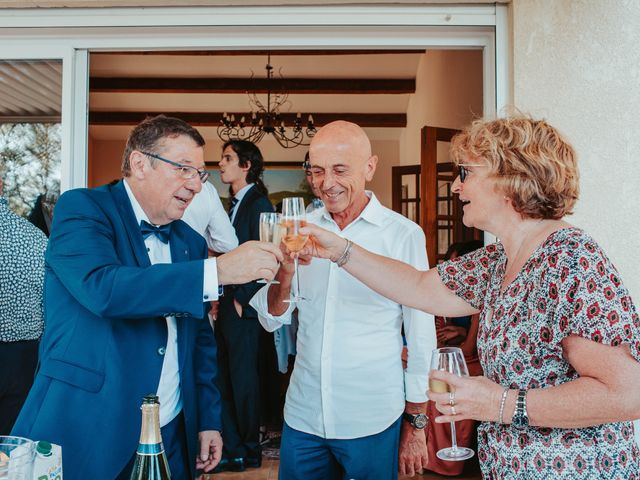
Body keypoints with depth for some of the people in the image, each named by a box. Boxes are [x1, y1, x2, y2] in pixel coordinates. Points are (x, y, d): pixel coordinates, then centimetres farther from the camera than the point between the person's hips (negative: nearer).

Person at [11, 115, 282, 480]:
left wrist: (209, 419, 10)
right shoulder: (82, 208, -9)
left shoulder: (191, 242, 9)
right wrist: (217, 271, -30)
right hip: (85, 435, -5)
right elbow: (103, 288, -28)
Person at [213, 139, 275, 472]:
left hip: (245, 310, -8)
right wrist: (222, 298, 8)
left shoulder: (258, 204, -11)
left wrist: (242, 300, -13)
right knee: (224, 380, 11)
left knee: (243, 380, 3)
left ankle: (248, 452, 19)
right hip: (229, 307, 8)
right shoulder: (235, 204, 15)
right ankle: (231, 449, 23)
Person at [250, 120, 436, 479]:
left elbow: (421, 335, -5)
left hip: (372, 422, -3)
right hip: (303, 415, 4)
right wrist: (286, 271, -18)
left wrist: (416, 423, -1)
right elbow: (272, 320, 1)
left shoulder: (403, 234, -11)